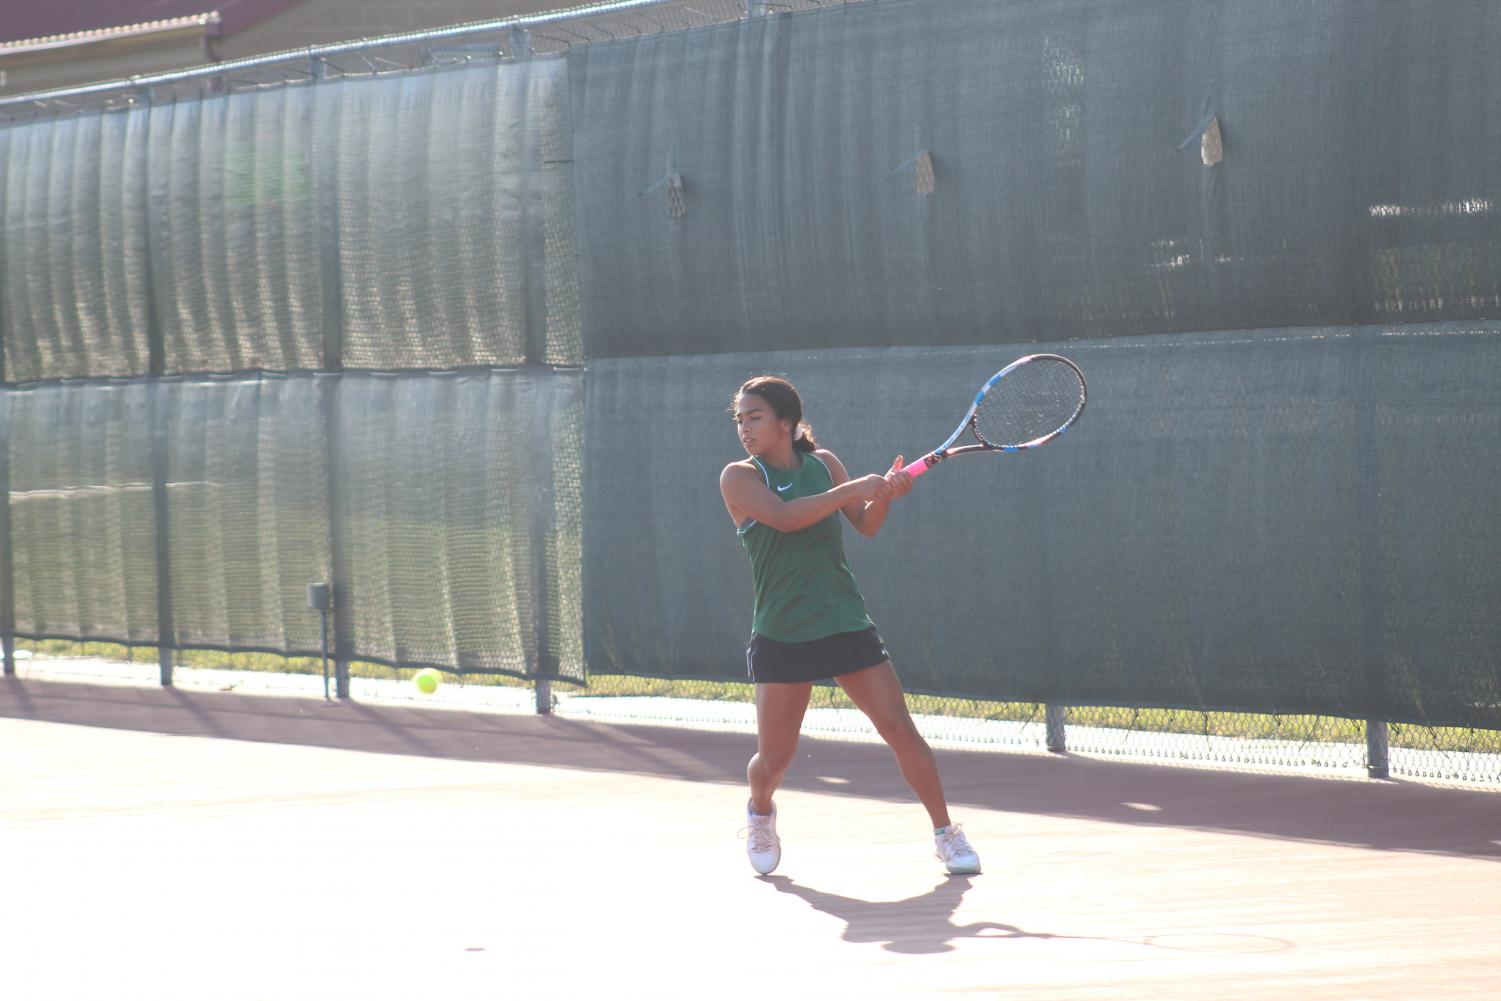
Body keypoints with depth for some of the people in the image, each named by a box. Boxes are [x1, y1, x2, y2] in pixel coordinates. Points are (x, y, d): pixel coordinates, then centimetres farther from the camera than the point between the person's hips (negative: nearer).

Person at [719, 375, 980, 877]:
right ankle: (761, 814, 35)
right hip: (781, 637, -2)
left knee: (900, 730, -5)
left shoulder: (823, 464, 8)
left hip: (847, 625, 3)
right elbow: (783, 516, -22)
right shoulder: (739, 477, -5)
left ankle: (946, 832, 6)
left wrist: (884, 493, -13)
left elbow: (866, 525, 8)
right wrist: (853, 488, -24)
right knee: (773, 757, 1)